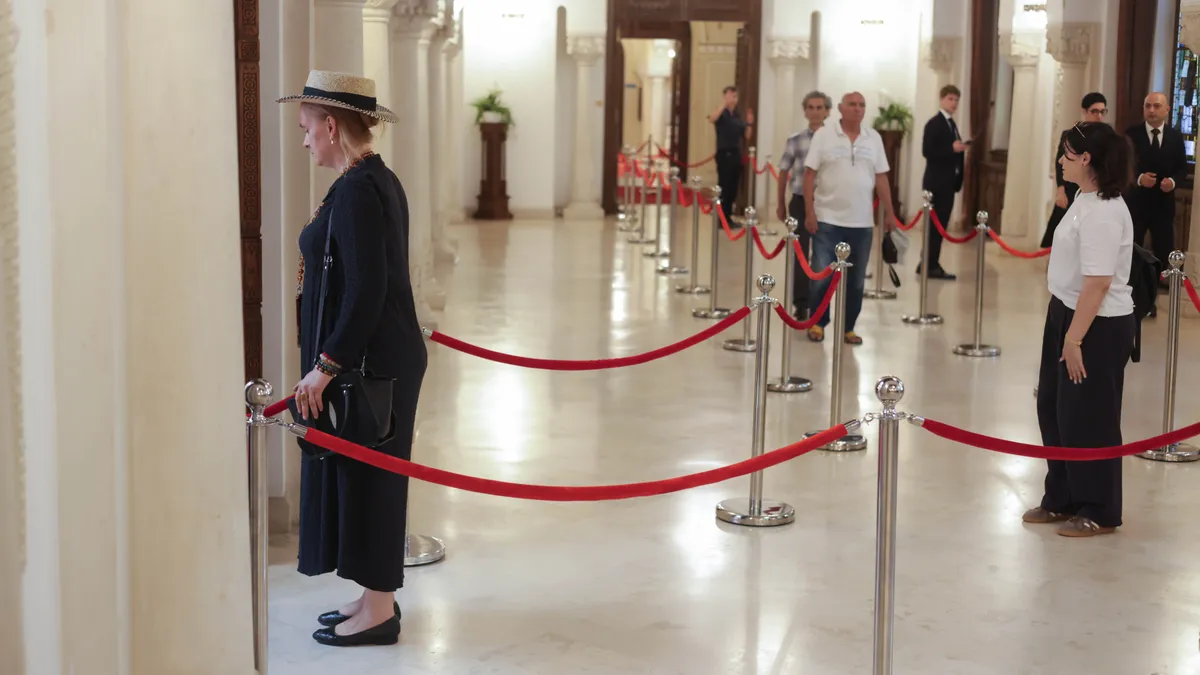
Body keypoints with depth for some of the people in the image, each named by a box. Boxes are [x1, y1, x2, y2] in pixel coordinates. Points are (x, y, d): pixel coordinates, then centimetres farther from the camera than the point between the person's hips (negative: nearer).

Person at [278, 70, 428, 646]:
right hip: (386, 355, 10)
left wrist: (325, 365, -19)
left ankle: (378, 611, 11)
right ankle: (377, 598, 26)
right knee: (362, 477, 16)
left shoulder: (357, 191, -19)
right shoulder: (377, 179, 12)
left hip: (367, 360, -10)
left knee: (364, 476, 0)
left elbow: (365, 293, -23)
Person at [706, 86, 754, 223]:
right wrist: (724, 104, -30)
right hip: (724, 154, -7)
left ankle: (728, 217, 17)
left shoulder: (738, 117, 13)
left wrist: (749, 124, -3)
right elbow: (712, 119, -29)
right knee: (724, 186, -7)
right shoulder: (722, 114, -5)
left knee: (733, 187, 9)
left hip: (736, 154, 7)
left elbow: (747, 136, 13)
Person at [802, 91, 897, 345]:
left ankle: (848, 327, 19)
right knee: (822, 276, -1)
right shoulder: (824, 135, -2)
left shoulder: (874, 138, 6)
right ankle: (817, 323, 16)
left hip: (862, 222, 3)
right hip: (828, 220, -3)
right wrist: (809, 212, -9)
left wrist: (889, 212, 7)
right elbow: (810, 175, -4)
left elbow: (881, 177, 9)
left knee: (856, 280, 8)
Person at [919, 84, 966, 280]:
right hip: (936, 182, -9)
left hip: (948, 182, 9)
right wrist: (952, 148, -21)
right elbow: (927, 151, -18)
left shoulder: (951, 124, 18)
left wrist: (960, 148, 5)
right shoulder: (934, 123, -9)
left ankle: (929, 264, 13)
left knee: (941, 224, 9)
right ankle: (930, 265, -6)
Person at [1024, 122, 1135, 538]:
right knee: (1054, 409, 15)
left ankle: (1098, 512, 17)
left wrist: (1074, 338, -24)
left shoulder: (1103, 212, -22)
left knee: (1088, 419, 2)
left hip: (1098, 326, -10)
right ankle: (1062, 499, 29)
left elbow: (1098, 282, -26)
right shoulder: (1086, 200, 8)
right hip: (1069, 315, 10)